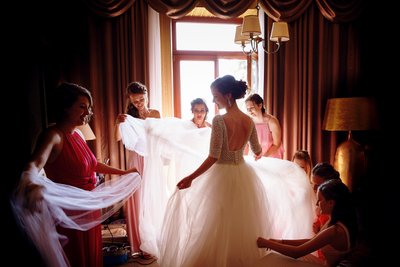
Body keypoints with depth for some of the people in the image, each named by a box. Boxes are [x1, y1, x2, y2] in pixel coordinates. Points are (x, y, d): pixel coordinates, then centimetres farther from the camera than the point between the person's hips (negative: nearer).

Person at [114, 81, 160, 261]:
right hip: (136, 161, -2)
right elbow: (118, 138, -12)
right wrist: (118, 123, -29)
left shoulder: (155, 114, 6)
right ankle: (141, 244, 11)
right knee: (138, 200, 0)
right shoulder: (129, 116, 1)